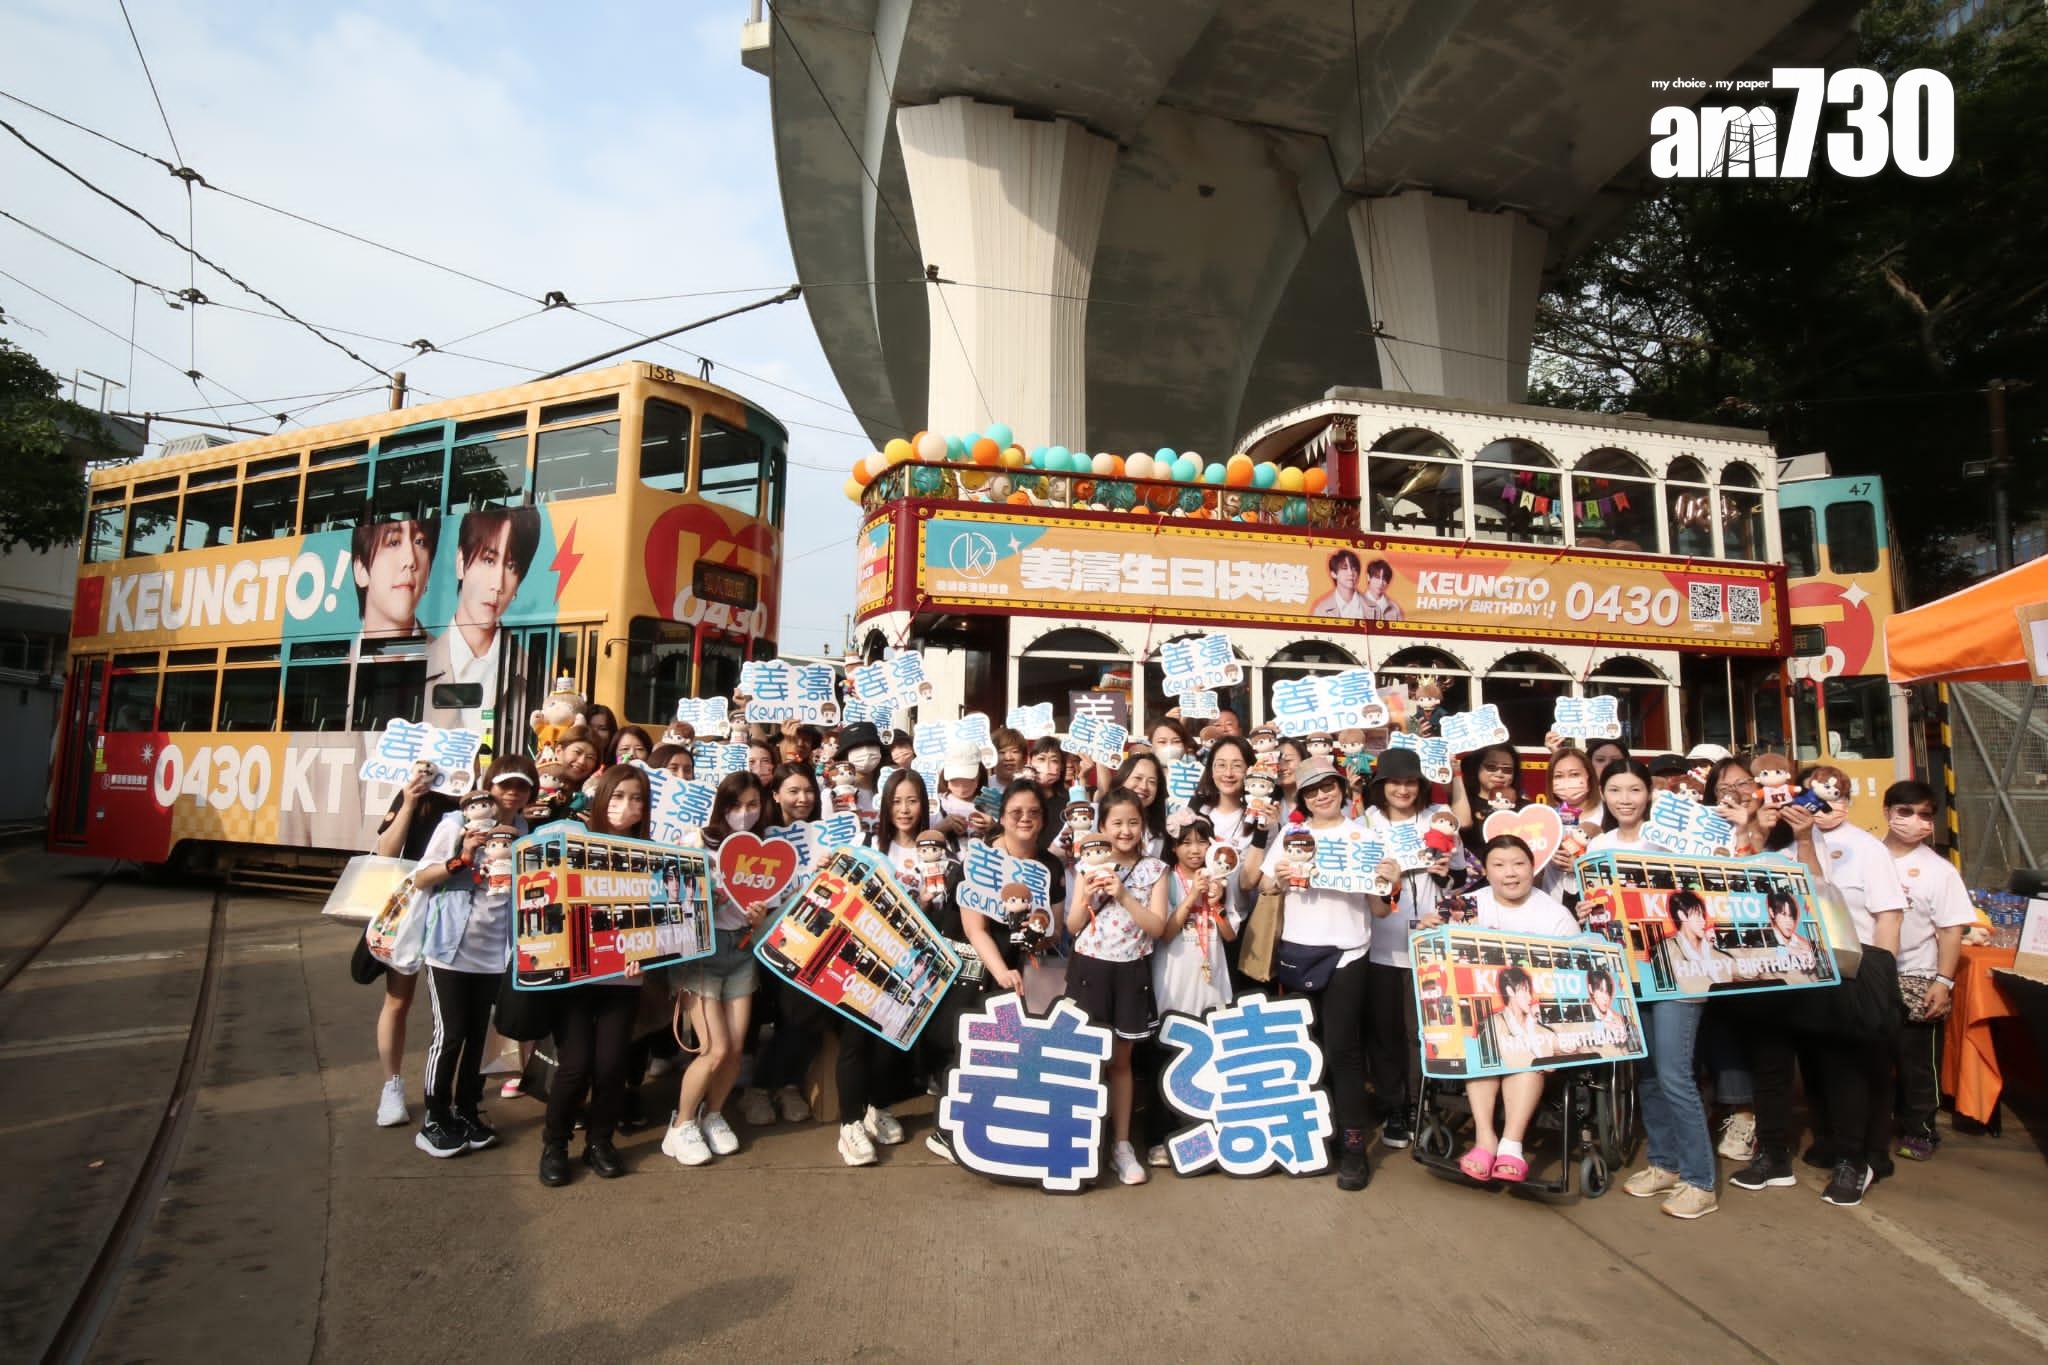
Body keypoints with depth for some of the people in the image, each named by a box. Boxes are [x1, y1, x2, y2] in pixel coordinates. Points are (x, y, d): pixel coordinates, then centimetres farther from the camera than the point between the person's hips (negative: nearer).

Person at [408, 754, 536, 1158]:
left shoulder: (523, 831, 5)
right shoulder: (458, 823, -9)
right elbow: (419, 879, -8)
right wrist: (461, 859, -22)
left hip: (493, 951, 5)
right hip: (451, 948, -4)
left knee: (477, 1034, 13)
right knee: (449, 1035, -1)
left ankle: (466, 1112, 26)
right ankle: (435, 1121, 14)